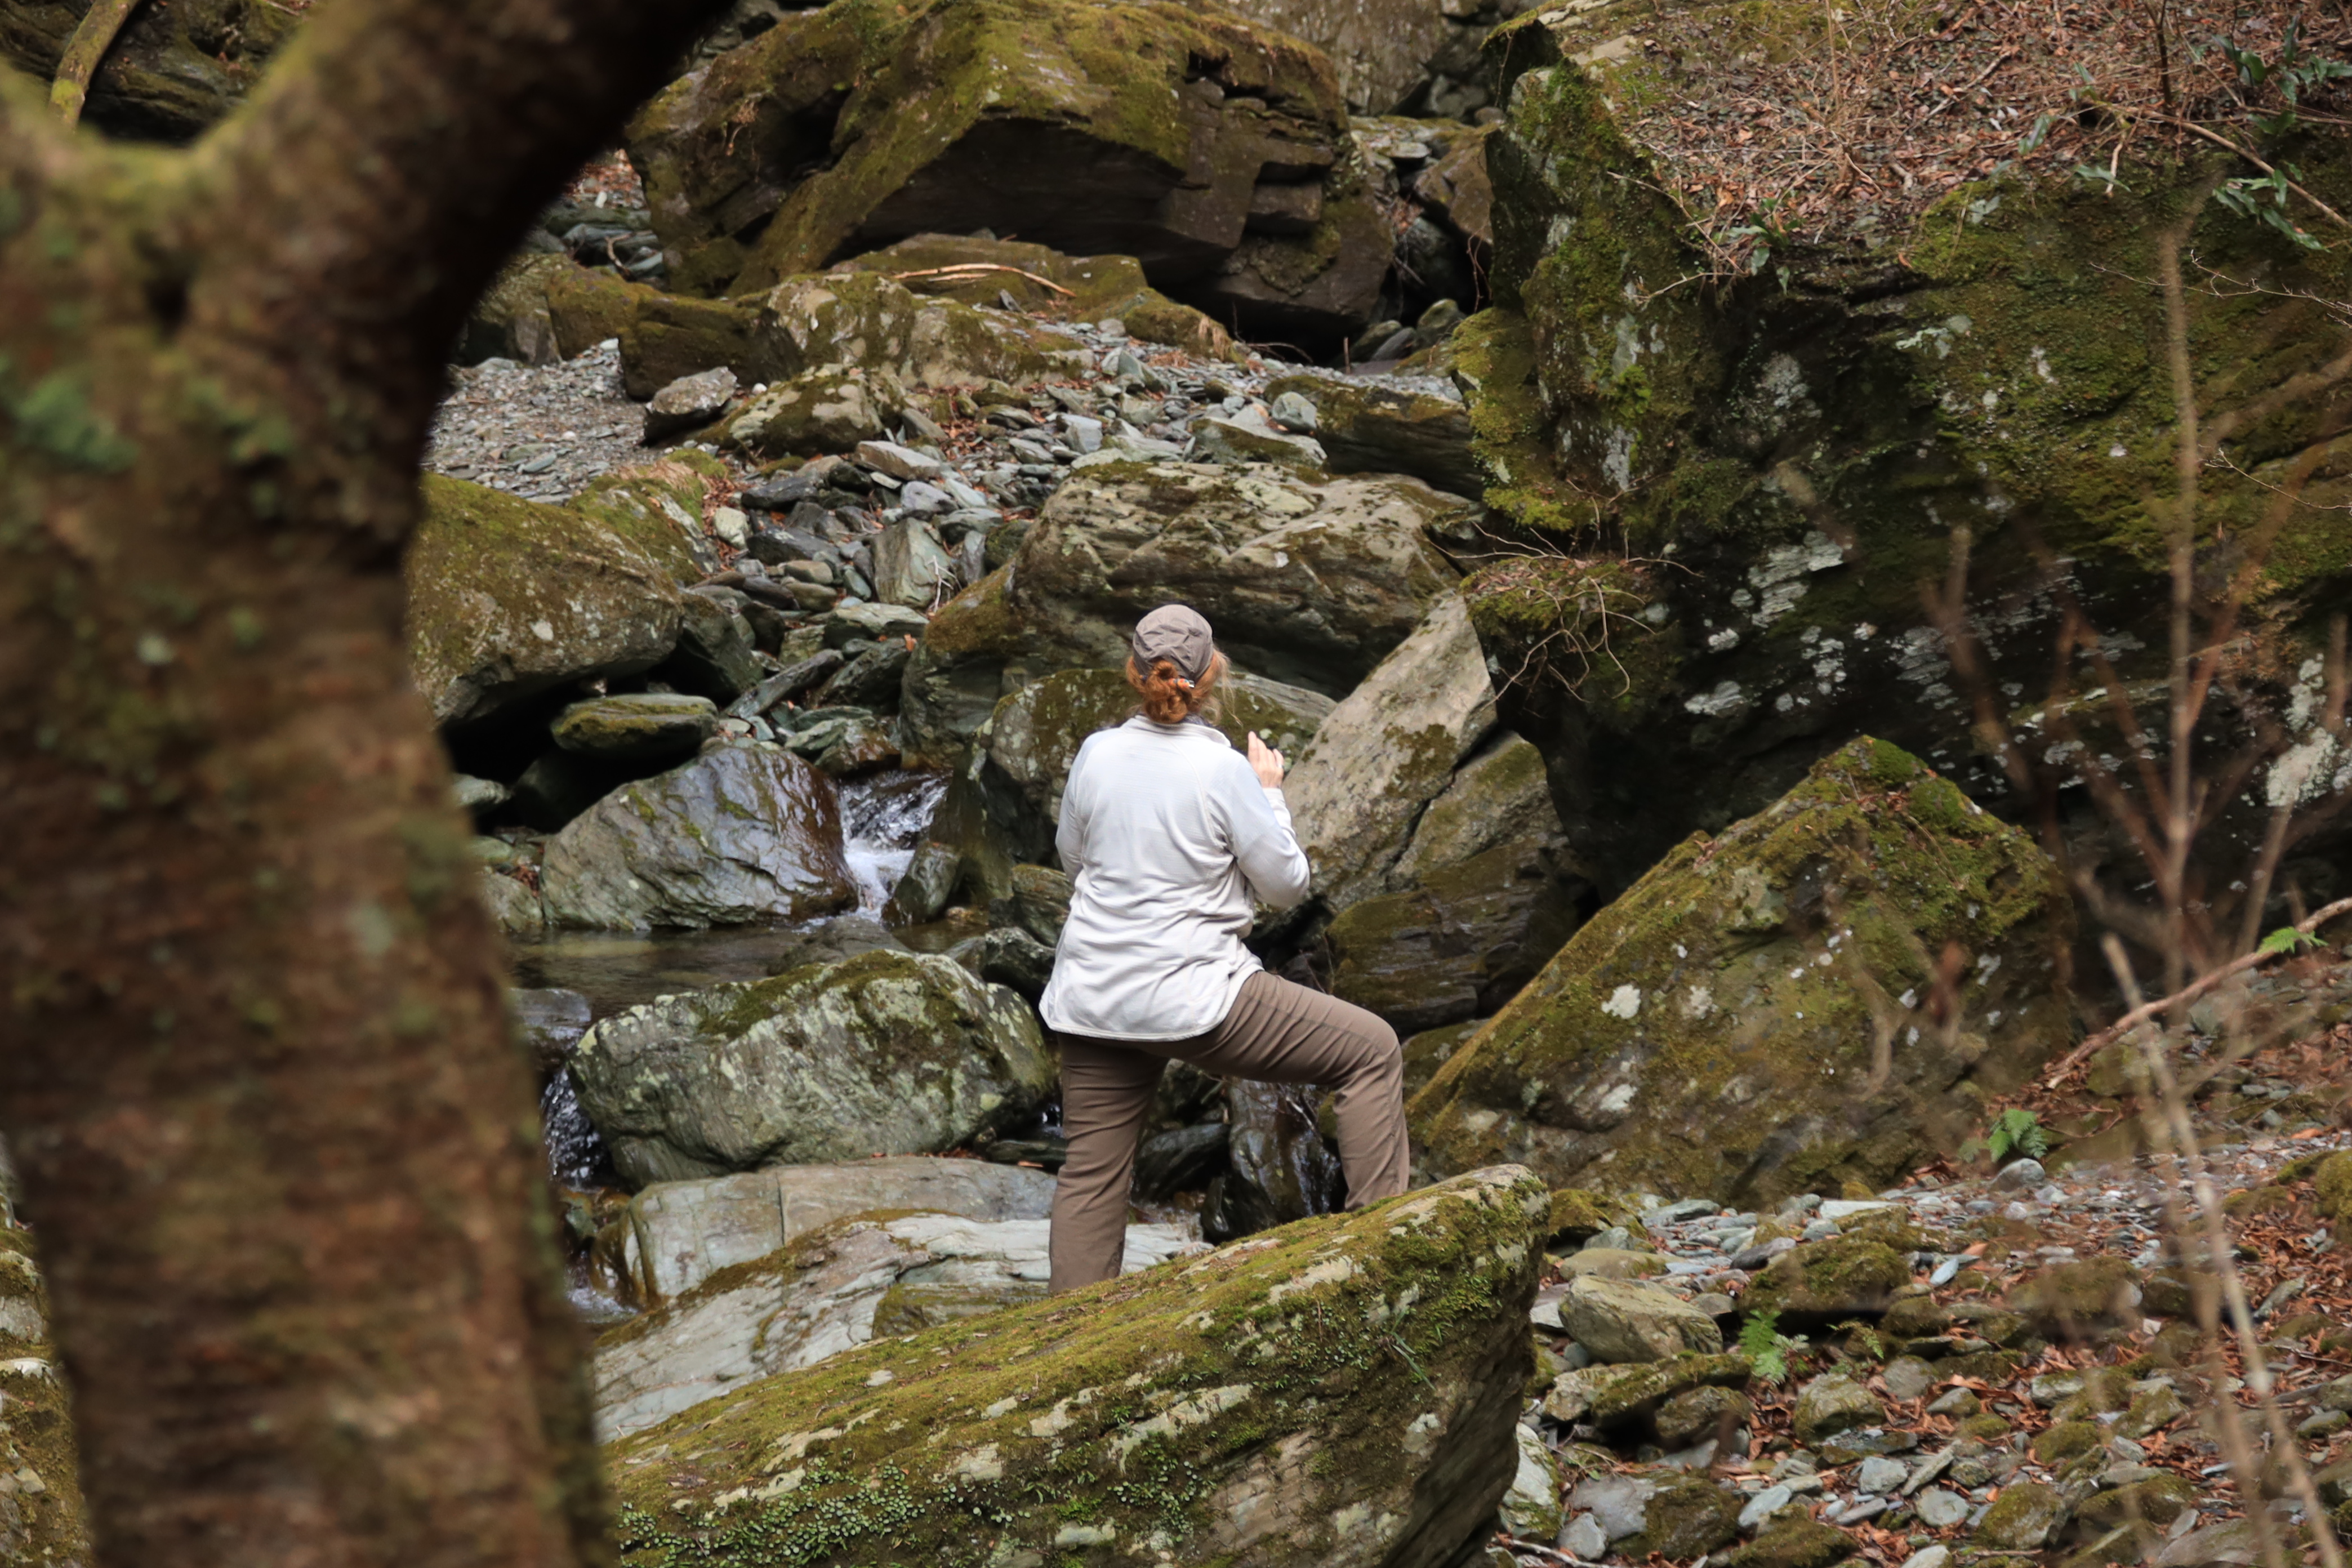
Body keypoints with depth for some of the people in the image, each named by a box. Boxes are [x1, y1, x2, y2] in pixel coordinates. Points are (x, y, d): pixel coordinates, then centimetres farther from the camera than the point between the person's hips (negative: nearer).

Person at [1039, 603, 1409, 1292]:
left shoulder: (1097, 755, -1)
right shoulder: (1223, 770, -14)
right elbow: (1285, 885, -3)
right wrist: (1270, 791, 8)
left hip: (1092, 997, 5)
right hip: (1190, 996, -5)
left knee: (1091, 1176, 14)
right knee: (1371, 1050, 6)